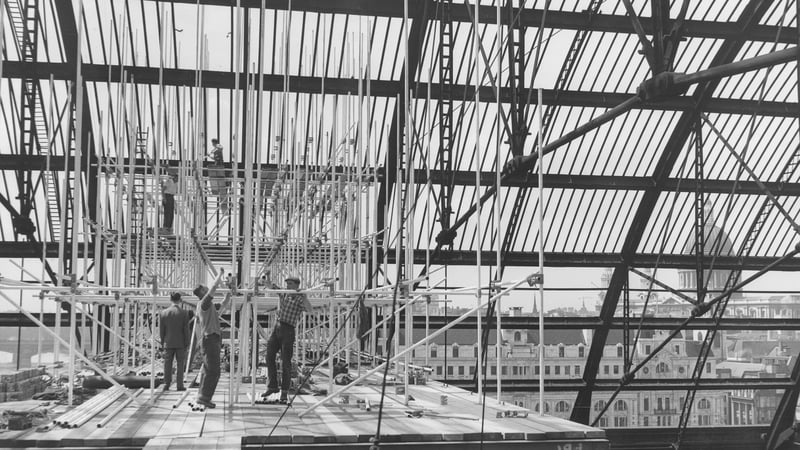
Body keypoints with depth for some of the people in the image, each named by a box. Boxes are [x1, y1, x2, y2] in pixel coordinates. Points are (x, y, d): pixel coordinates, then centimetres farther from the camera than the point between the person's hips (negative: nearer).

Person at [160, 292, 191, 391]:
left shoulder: (164, 312, -2)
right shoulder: (184, 313, -8)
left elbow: (161, 329, 3)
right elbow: (186, 330, -6)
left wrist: (162, 342, 12)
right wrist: (187, 343, 2)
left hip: (168, 343, 2)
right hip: (180, 343, -2)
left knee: (167, 364, 8)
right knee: (180, 364, 5)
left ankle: (166, 384, 7)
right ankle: (180, 385, 3)